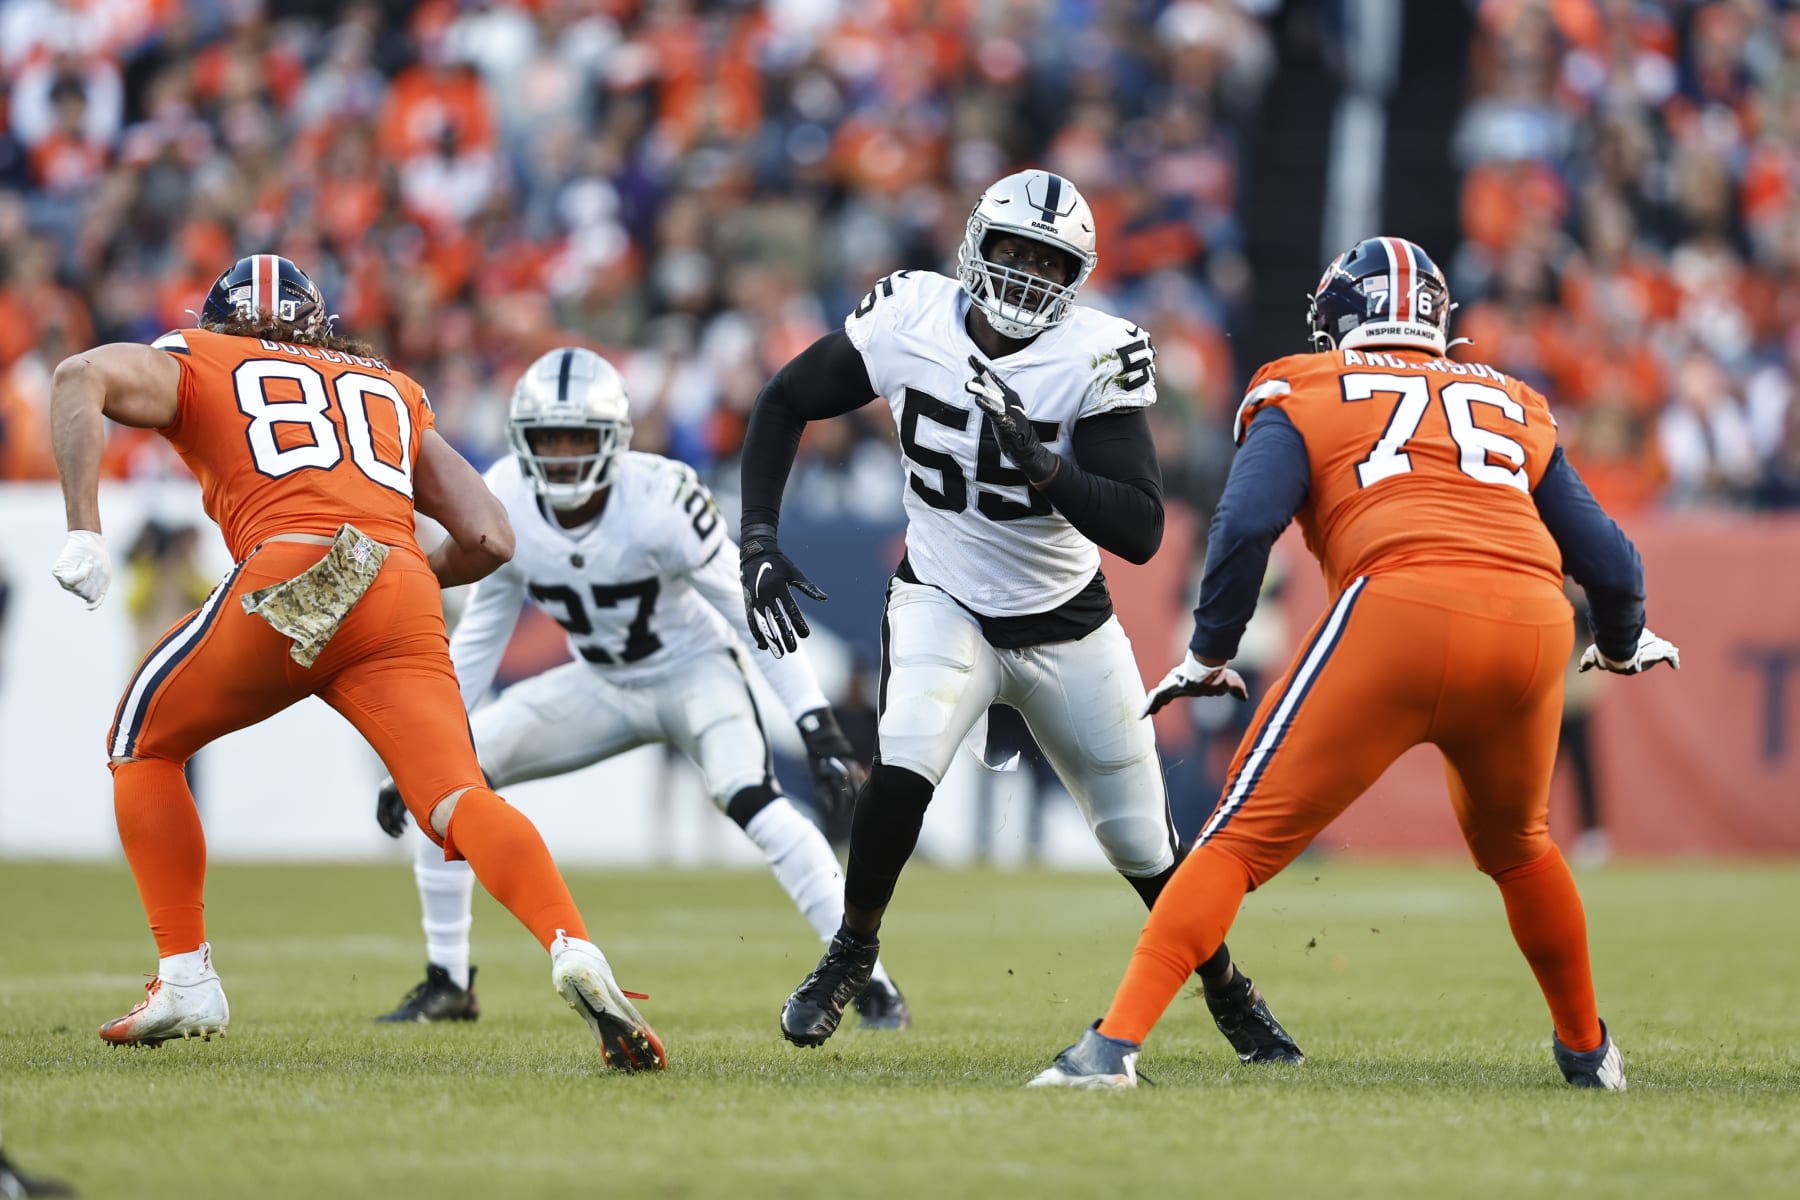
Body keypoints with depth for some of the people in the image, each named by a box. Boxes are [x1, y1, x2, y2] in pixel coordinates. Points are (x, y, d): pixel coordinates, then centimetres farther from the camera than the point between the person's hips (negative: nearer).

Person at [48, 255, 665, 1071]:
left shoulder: (195, 365, 25)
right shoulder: (393, 392, 34)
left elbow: (83, 377, 2)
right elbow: (489, 538, 24)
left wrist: (83, 531, -2)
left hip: (288, 579, -2)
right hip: (402, 597, 2)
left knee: (143, 746, 21)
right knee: (460, 803, -9)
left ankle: (186, 980, 16)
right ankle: (575, 953, -36)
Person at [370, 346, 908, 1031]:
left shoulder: (658, 502, -30)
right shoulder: (504, 506, -16)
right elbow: (479, 635, 0)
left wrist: (819, 729, -29)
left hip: (695, 672, -5)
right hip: (602, 686, 5)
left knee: (750, 800, -32)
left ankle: (872, 984, -24)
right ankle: (447, 986, 6)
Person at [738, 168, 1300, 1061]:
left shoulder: (1096, 358, -20)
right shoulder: (912, 319, -15)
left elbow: (1140, 532, -26)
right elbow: (784, 404, 0)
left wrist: (1044, 466, -40)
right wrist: (759, 542, -10)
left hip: (1064, 624, 0)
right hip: (943, 603, 0)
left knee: (1143, 843, 7)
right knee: (905, 767, -28)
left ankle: (1230, 994, 33)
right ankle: (851, 953, -5)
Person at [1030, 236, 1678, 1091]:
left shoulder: (1303, 393, 19)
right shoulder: (1512, 405, 30)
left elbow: (1247, 521, 1)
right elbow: (1610, 562, 28)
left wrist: (1209, 652, 11)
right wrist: (1622, 645, 48)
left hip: (1403, 605, -4)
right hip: (1533, 622, 4)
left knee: (1247, 837, -2)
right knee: (1513, 844, 30)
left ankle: (1116, 1044, -13)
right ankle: (1588, 1051, 41)